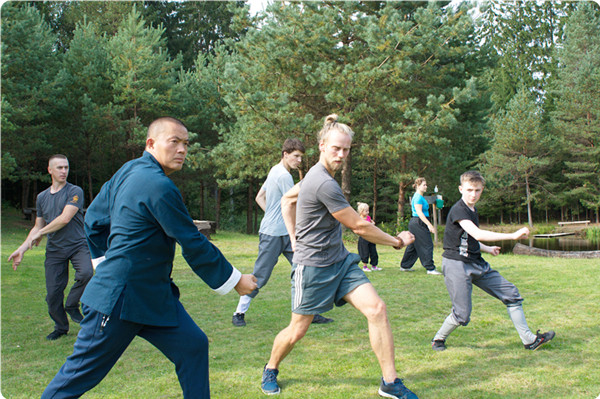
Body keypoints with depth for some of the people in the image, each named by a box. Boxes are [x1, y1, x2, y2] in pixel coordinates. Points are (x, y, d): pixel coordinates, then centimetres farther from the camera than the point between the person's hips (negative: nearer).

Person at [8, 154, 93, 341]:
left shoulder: (75, 191, -4)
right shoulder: (42, 197, 13)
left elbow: (65, 219, -14)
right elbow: (38, 227, 19)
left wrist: (39, 234, -7)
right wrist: (22, 249, 9)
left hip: (77, 245, -4)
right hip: (54, 249, 4)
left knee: (86, 272, -31)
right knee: (53, 293, 1)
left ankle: (71, 306, -4)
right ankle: (61, 327, 24)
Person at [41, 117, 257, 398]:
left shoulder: (127, 172, 7)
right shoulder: (158, 186, -22)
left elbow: (93, 219, 16)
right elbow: (193, 245, -18)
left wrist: (108, 262, 24)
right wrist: (235, 280, -8)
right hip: (121, 297, -10)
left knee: (192, 345, 6)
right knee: (81, 374, 6)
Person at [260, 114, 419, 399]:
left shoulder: (316, 175, 7)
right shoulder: (325, 184, -23)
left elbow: (287, 200, 22)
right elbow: (360, 227, -17)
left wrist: (294, 237, 17)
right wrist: (397, 241, -3)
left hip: (340, 260, 8)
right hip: (313, 266, -8)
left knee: (377, 309, -7)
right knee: (297, 330, 6)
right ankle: (270, 370, 35)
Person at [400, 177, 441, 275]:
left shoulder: (419, 196, 18)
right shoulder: (418, 197, -14)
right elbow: (419, 212, -20)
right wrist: (429, 224, -24)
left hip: (415, 223, 11)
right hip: (418, 223, -11)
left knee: (413, 245, 14)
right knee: (427, 245, -8)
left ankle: (404, 266, 21)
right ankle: (430, 268, -5)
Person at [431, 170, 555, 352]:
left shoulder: (473, 210, 13)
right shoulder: (458, 210, -17)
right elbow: (477, 234, -31)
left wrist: (487, 249, 17)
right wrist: (513, 235, -31)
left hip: (477, 264, 9)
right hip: (456, 264, -9)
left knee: (511, 294, 7)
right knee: (462, 314, -10)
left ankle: (529, 339, 16)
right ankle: (438, 339, 17)